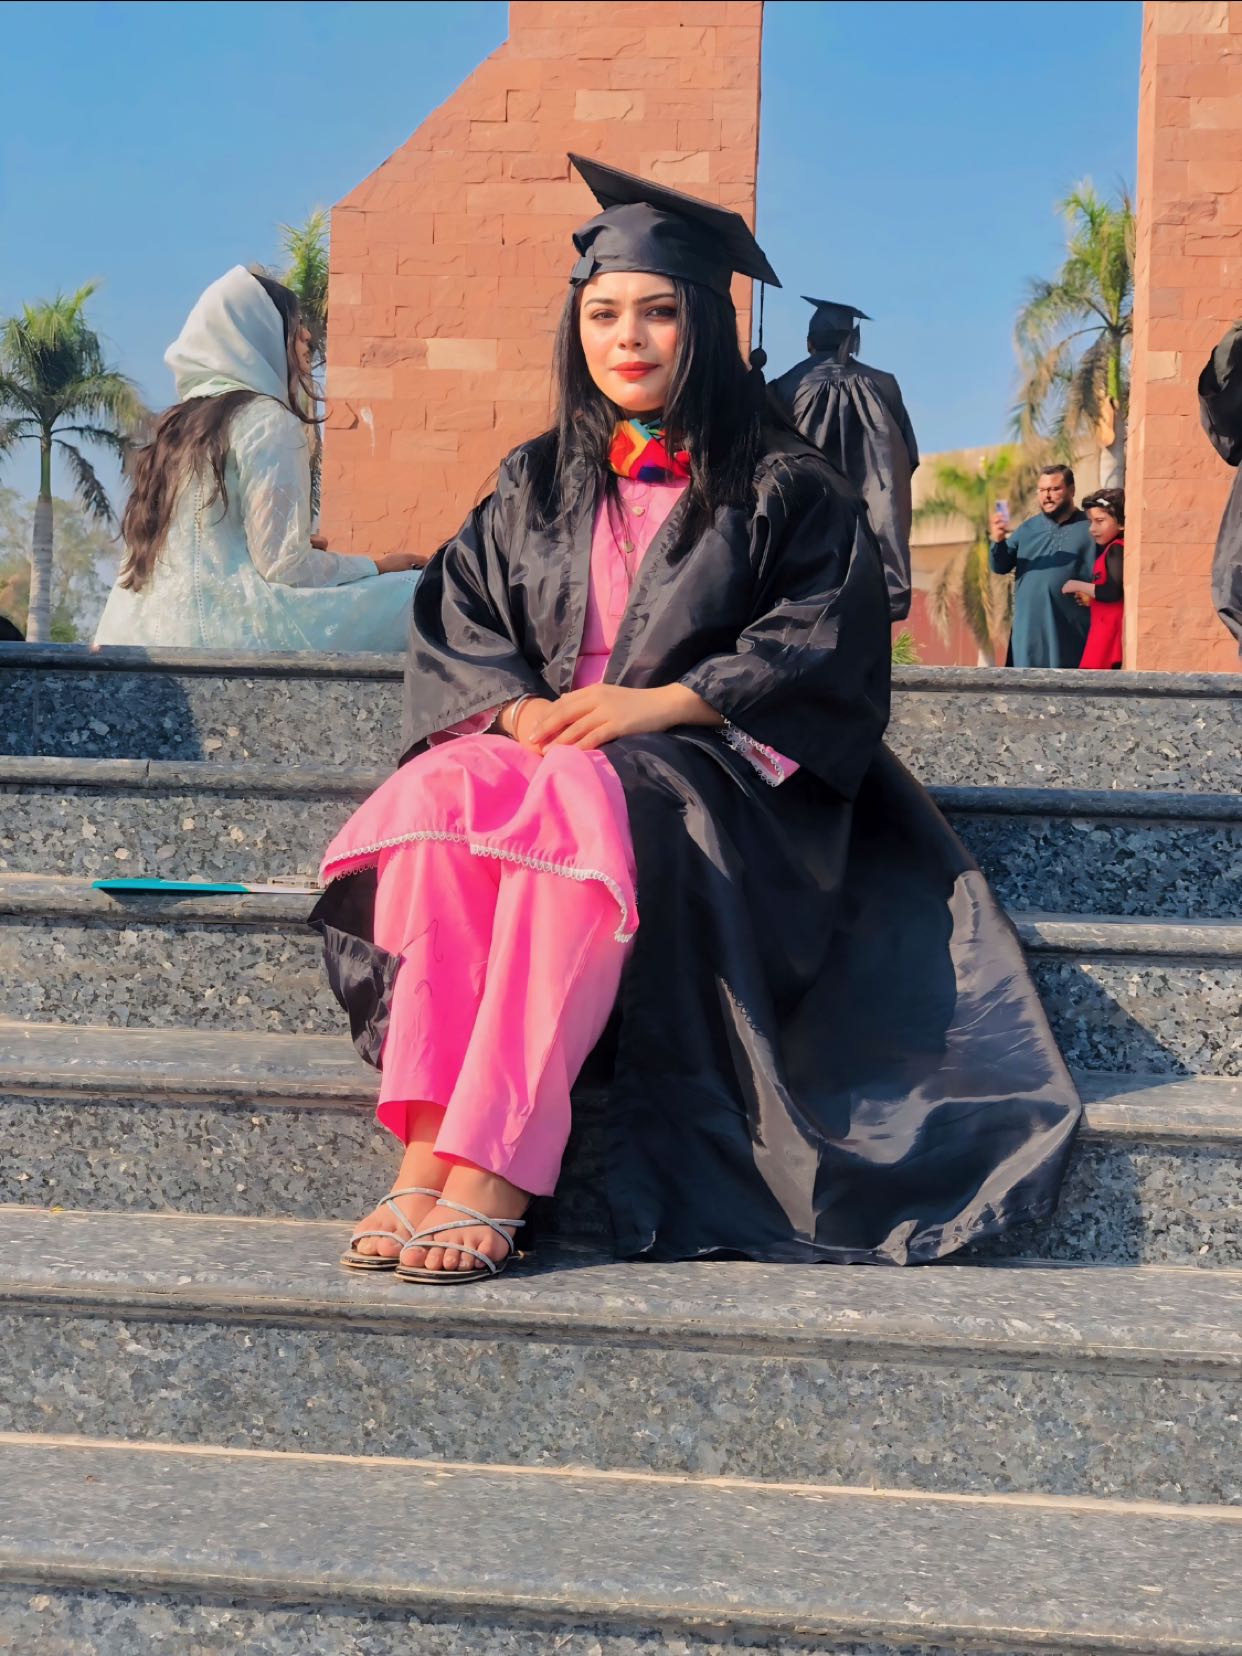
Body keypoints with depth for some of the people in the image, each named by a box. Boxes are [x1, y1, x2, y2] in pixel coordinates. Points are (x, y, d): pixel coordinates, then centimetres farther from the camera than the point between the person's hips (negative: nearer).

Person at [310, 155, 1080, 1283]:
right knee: (437, 794, -32)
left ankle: (492, 1170, -43)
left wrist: (658, 705, -16)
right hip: (543, 748, 4)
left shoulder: (784, 485, 9)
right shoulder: (535, 484, 21)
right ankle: (425, 1151, -41)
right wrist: (518, 707, -10)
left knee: (577, 807, -38)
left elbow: (826, 643, -4)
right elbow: (455, 626, 13)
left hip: (711, 777, -3)